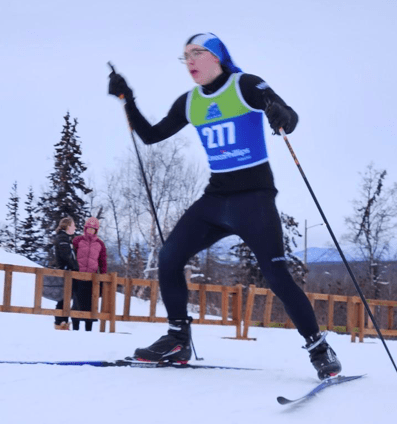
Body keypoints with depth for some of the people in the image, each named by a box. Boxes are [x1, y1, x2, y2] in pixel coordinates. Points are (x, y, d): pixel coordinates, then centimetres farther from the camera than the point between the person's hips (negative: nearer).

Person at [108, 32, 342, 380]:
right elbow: (151, 136, 15)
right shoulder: (189, 102, 9)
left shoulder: (245, 86, -8)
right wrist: (127, 100, 3)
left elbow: (291, 120, -15)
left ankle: (319, 348, -4)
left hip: (254, 196, -6)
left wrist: (279, 115, -39)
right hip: (216, 198, 6)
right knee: (169, 258, -5)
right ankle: (178, 340, 6)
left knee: (276, 275, -15)